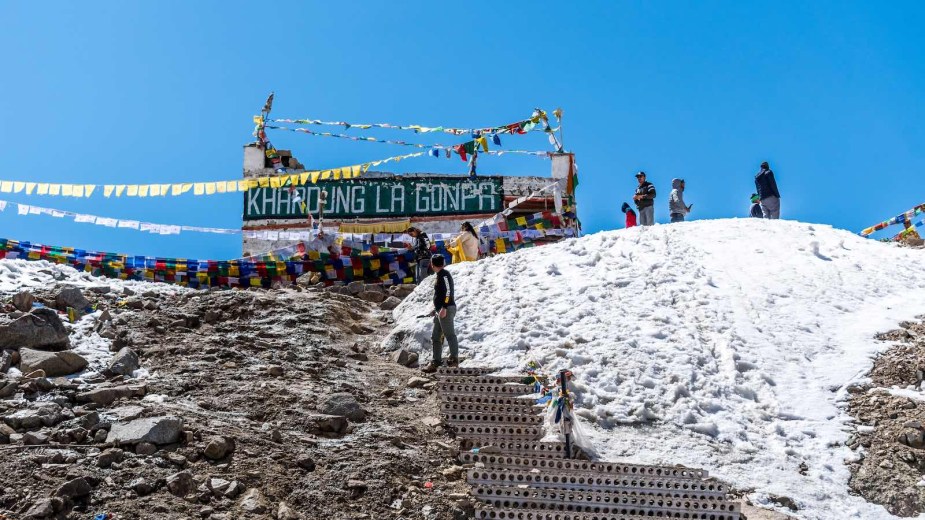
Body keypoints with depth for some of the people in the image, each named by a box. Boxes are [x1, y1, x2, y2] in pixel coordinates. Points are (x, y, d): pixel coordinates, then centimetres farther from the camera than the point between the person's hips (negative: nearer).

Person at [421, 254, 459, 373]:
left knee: (450, 334, -10)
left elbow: (448, 291, -20)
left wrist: (444, 308, -25)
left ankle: (454, 359, -9)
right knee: (436, 337, 10)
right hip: (440, 310, 10)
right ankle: (435, 363, 12)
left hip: (446, 310, -10)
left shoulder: (444, 275, -11)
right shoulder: (440, 275, 18)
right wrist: (437, 309, 28)